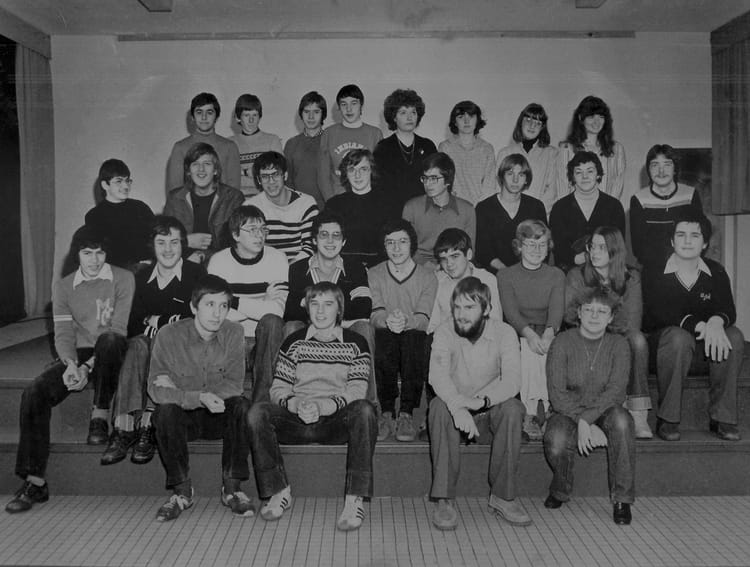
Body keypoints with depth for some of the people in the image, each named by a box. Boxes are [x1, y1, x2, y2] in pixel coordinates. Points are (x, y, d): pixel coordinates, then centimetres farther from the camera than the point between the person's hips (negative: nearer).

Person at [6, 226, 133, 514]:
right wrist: (71, 365, -20)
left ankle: (100, 416, -21)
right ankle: (35, 482, -13)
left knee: (109, 339, -38)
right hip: (78, 356, 4)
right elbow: (63, 334, 2)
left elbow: (119, 329, -11)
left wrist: (88, 367, -22)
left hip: (111, 357, -3)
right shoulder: (63, 287, 9)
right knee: (34, 392, -21)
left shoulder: (123, 279, -3)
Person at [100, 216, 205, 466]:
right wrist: (164, 322, -11)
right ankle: (124, 429, -38)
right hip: (146, 343, 3)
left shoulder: (197, 274, 2)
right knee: (137, 346, -31)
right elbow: (133, 325, 8)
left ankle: (147, 428, -36)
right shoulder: (142, 277, 13)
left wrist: (157, 321, -8)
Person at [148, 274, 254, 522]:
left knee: (242, 406, -28)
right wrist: (199, 398, -35)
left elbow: (234, 385, -13)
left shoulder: (233, 333, -8)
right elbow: (155, 390, -18)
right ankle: (182, 489, -13)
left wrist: (178, 390, -20)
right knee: (165, 410, -32)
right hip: (184, 417, -1)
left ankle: (231, 487, -13)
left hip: (219, 417, 1)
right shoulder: (169, 335, -13)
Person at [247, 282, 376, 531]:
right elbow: (278, 389, 6)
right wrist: (296, 404, -18)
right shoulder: (293, 342, 12)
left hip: (337, 421, -2)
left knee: (365, 410, -33)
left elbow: (356, 391, -5)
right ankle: (279, 491, -12)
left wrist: (322, 406, -22)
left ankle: (354, 499, -28)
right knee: (257, 412, -25)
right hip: (296, 421, 2)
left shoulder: (355, 343, 7)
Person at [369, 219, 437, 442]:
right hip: (385, 336, 1)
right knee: (385, 338, -34)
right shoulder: (374, 275, 12)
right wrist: (387, 320, -30)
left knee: (412, 339, -35)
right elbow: (375, 314, -5)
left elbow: (424, 319, -7)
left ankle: (406, 414, -27)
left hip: (415, 335, 0)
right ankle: (386, 413, -25)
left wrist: (406, 321, -31)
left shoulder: (428, 277, 8)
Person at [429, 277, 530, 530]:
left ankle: (503, 496, -18)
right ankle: (444, 500, -26)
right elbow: (437, 376, -25)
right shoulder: (445, 332, -9)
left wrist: (480, 400, -40)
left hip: (490, 410, 0)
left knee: (513, 409, -30)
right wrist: (458, 407, -44)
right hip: (455, 407, 0)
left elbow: (512, 381, -22)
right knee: (440, 406, -32)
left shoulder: (504, 333, -9)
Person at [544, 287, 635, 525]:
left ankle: (622, 499, -18)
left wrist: (586, 419, -27)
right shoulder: (562, 342, -6)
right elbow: (557, 394, -13)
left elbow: (616, 391, -13)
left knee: (620, 418, -34)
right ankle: (560, 491, 4)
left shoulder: (618, 344, -1)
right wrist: (584, 424, -24)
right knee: (556, 443, -33)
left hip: (605, 411, 1)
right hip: (568, 412, -1)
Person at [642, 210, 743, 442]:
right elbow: (654, 314, -17)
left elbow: (728, 311, -4)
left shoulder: (716, 272, 7)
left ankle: (722, 418, -16)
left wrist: (716, 321, -30)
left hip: (706, 352, 4)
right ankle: (667, 420, -24)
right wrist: (696, 324, -30)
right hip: (663, 346, -3)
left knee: (734, 336, -25)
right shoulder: (654, 273, -5)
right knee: (678, 337, -36)